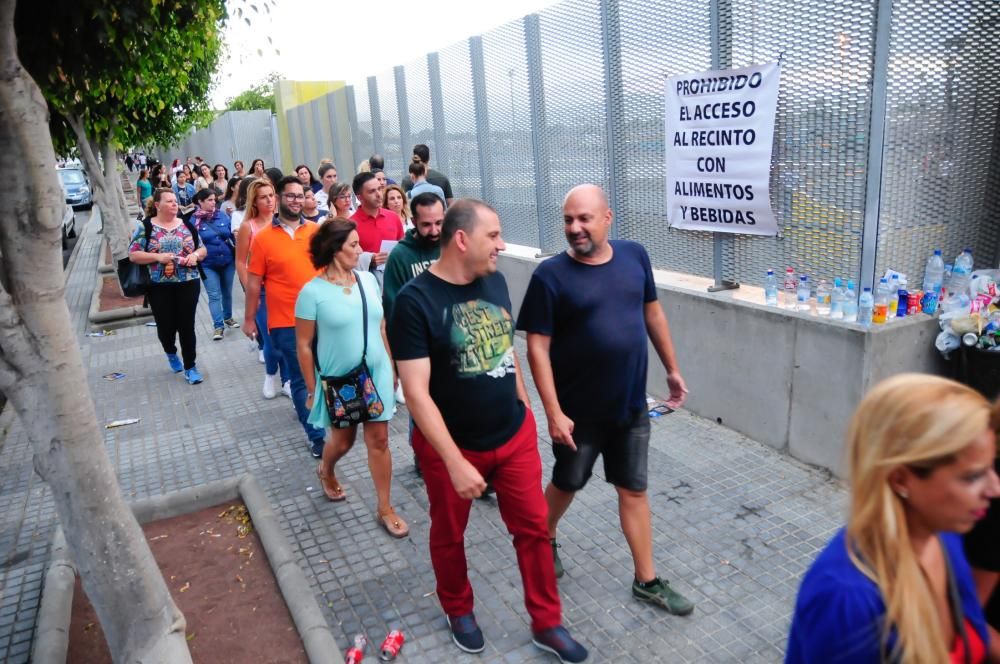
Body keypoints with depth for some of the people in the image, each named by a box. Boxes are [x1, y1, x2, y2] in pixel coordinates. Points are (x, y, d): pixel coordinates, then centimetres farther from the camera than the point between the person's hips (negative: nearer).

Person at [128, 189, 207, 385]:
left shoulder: (187, 224, 7)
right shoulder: (146, 226, -1)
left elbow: (203, 249, 12)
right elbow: (133, 254, -4)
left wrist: (195, 255, -10)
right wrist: (158, 257, -18)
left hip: (188, 284, 1)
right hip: (159, 287, -1)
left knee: (187, 326, 1)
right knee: (165, 326, 7)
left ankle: (190, 367, 11)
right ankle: (171, 353, 39)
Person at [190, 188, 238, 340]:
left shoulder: (222, 215, 0)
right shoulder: (194, 220, -7)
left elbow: (232, 234, 6)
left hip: (227, 261, 3)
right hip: (208, 264, -3)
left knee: (227, 292, 17)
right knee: (214, 295, -4)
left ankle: (228, 317, 36)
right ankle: (218, 325, 2)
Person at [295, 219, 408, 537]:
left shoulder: (368, 279, -2)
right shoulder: (312, 292, -16)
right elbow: (304, 345, -10)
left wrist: (391, 367, 10)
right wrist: (312, 390, -7)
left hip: (376, 376, 3)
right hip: (337, 381, -3)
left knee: (379, 441, 6)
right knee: (343, 440, 16)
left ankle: (385, 509, 20)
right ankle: (326, 472, 51)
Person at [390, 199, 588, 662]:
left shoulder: (494, 280, -2)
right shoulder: (415, 300, -21)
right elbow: (416, 392, -23)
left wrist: (524, 407, 14)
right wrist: (455, 462, -25)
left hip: (515, 436, 5)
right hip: (450, 447, -4)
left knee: (533, 527, 12)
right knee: (449, 536, 17)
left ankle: (546, 623, 33)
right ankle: (459, 611, 45)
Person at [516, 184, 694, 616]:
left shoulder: (634, 256, -2)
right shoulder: (551, 275, -16)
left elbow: (652, 312, 11)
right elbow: (537, 347, -16)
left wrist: (672, 369, 14)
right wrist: (553, 412, -18)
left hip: (631, 405, 4)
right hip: (579, 410, -3)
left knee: (634, 490, 14)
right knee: (567, 484, 17)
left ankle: (647, 581, 28)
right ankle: (545, 540, 46)